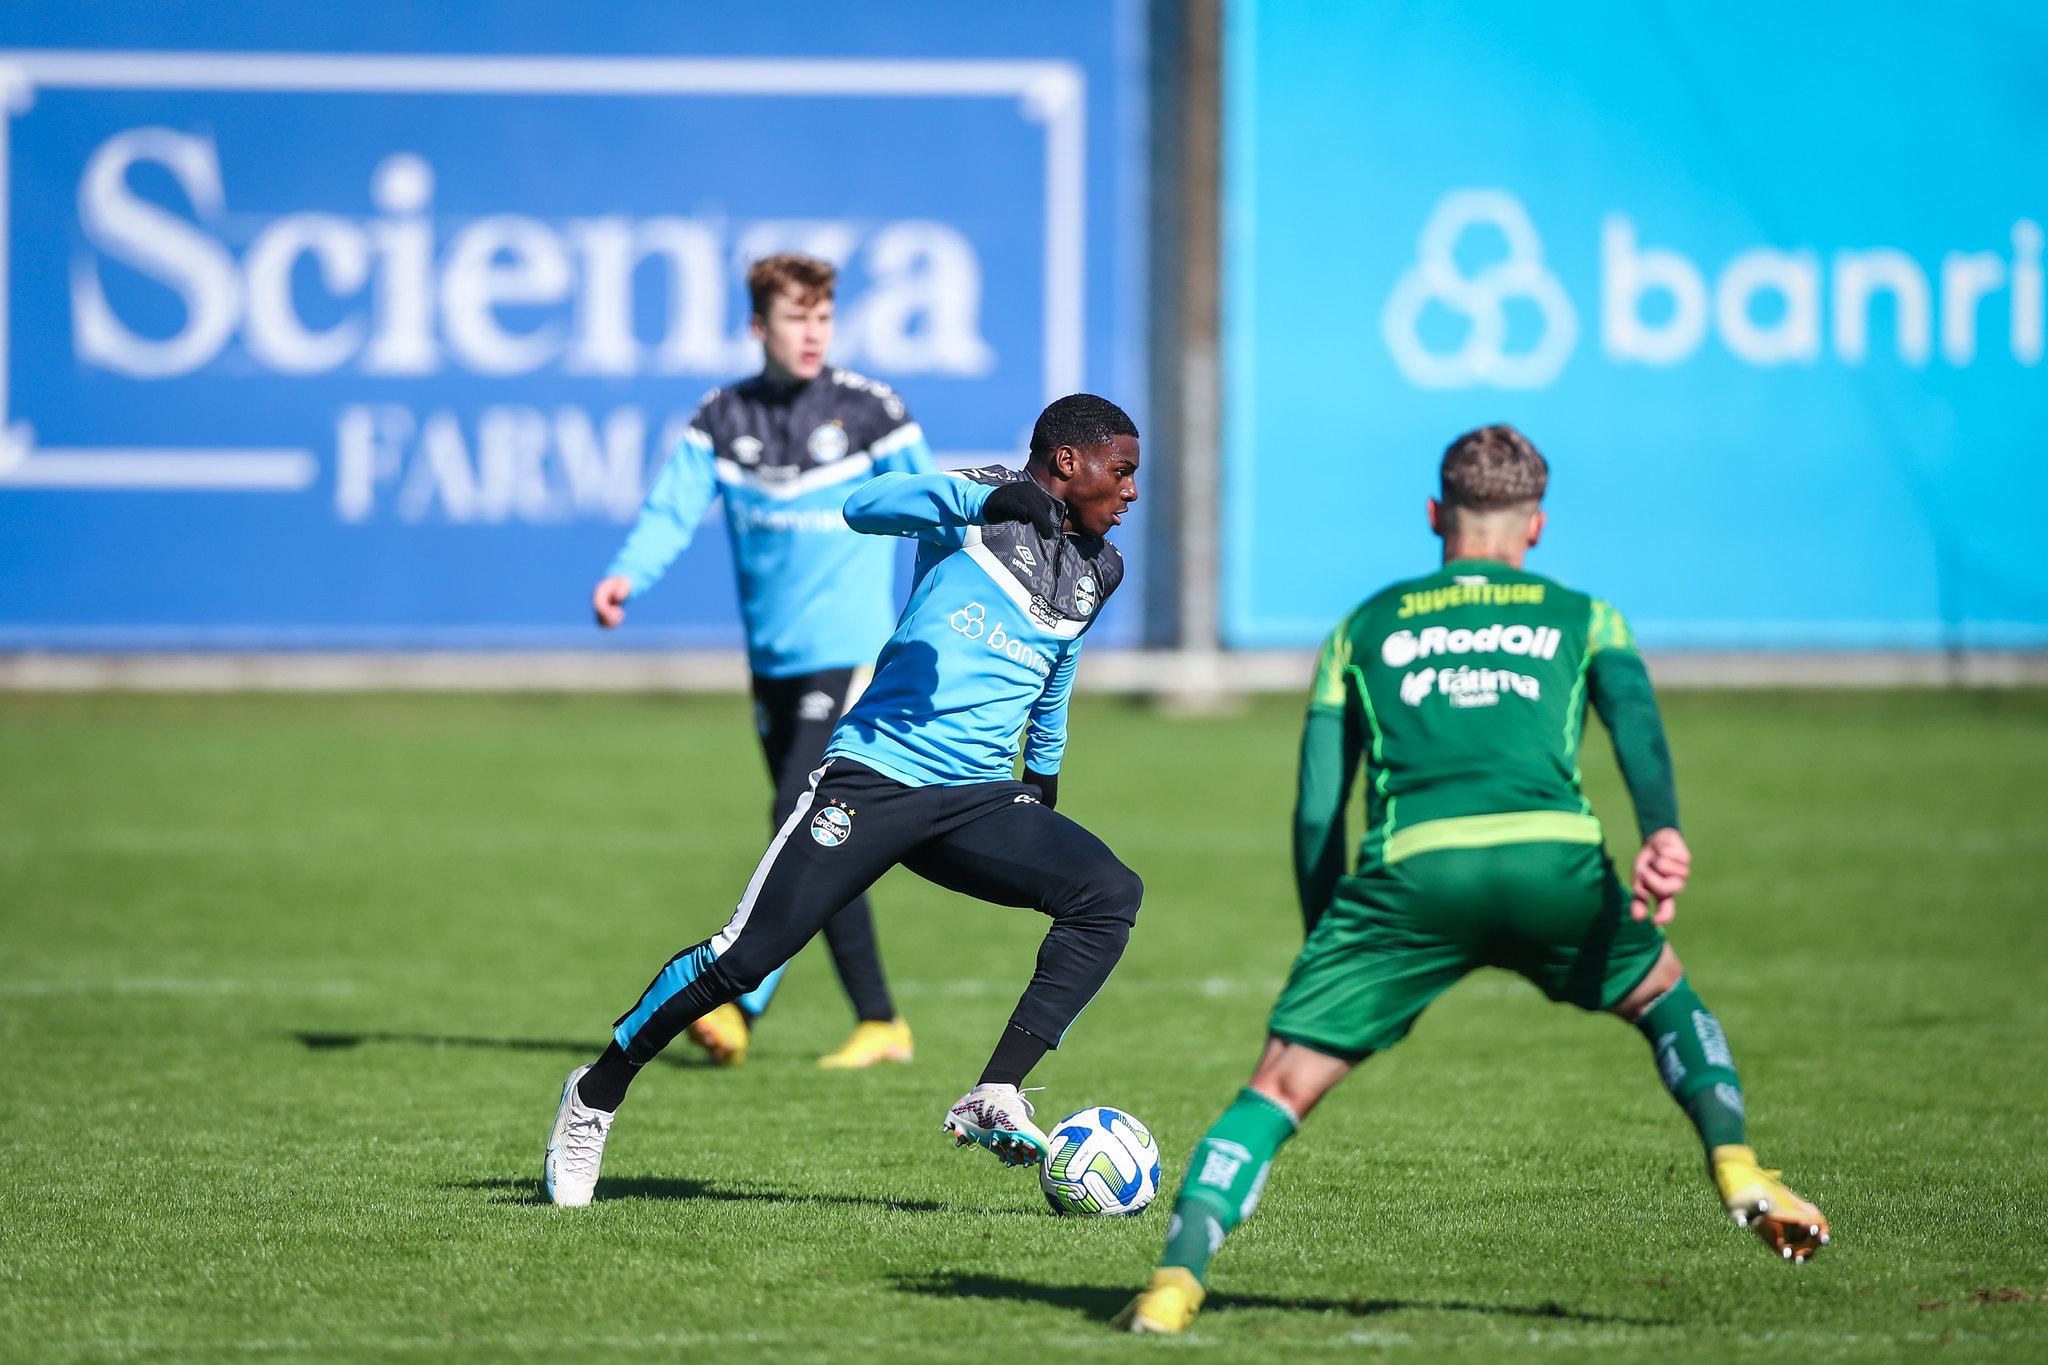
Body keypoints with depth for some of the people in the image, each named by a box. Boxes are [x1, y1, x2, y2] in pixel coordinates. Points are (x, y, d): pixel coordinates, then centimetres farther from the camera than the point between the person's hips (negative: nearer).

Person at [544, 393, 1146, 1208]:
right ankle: (597, 1095, 13)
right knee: (747, 956, -8)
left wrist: (1045, 773, 42)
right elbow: (864, 508, -23)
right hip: (874, 774, -6)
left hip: (977, 802, 6)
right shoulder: (977, 504, -3)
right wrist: (983, 498, -36)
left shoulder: (1098, 571, 16)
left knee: (1111, 894, -18)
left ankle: (994, 1100, -21)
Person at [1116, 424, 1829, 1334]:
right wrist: (1664, 835, -11)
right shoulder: (1581, 618, 27)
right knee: (1664, 994, 31)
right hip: (1552, 855, 1)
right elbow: (1634, 715, 4)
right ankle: (1739, 1171, 10)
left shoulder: (1363, 629, 29)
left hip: (1410, 870, -1)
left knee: (1280, 1085, 4)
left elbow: (1317, 812, 20)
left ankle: (1176, 1277, -15)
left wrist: (1324, 946, 25)